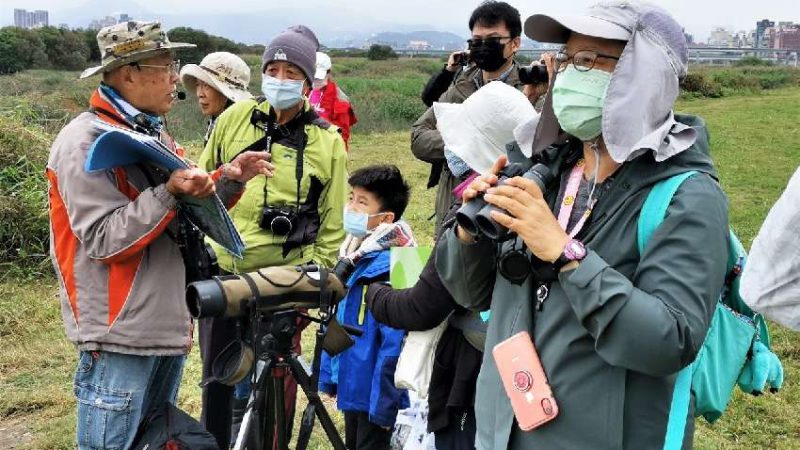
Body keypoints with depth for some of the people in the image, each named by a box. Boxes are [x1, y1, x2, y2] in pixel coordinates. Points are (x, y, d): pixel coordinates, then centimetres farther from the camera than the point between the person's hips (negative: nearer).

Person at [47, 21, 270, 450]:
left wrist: (228, 179, 4)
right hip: (120, 337, -9)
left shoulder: (154, 133, 15)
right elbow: (105, 241, -20)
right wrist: (169, 192, -27)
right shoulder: (85, 141, -13)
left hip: (168, 329, 9)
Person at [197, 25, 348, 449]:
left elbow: (332, 224, 1)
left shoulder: (327, 141, -3)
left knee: (278, 375, 10)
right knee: (217, 372, 15)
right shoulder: (233, 119, 1)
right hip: (222, 270, 3)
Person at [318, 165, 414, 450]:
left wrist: (382, 404, -23)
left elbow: (393, 343, -25)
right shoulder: (352, 257, 5)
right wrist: (329, 375, 13)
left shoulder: (391, 267, -23)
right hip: (351, 386, 9)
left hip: (374, 391, -9)